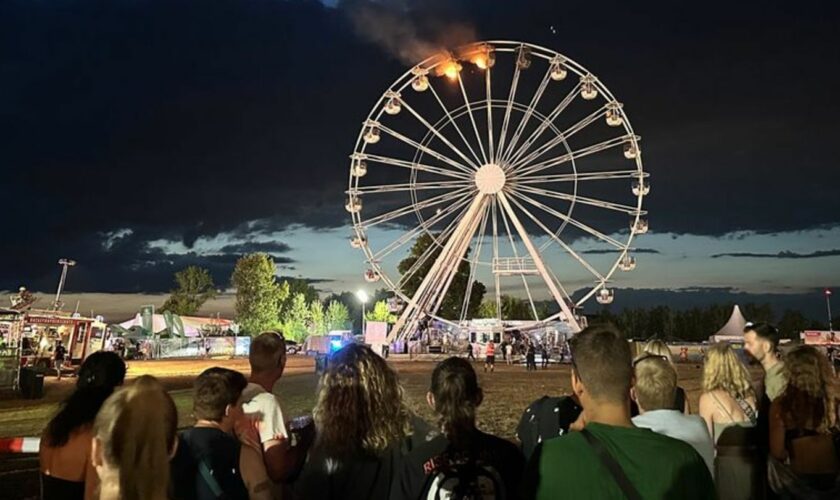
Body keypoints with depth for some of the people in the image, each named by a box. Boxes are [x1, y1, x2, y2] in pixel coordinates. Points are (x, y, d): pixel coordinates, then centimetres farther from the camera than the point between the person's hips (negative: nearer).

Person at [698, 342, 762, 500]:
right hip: (755, 464, 5)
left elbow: (706, 441, -7)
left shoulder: (709, 398, -11)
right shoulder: (749, 393, 4)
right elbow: (759, 434, 7)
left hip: (728, 466, -5)